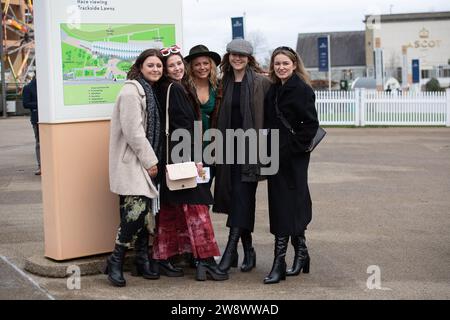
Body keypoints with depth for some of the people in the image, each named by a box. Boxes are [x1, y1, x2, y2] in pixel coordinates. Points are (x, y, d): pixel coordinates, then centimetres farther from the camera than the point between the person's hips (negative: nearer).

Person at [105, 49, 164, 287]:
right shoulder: (131, 91, -11)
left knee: (143, 210, 8)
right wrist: (150, 160, -14)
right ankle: (115, 261, -5)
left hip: (145, 161, 9)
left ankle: (142, 260, 16)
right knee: (137, 210, -17)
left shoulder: (151, 91, 16)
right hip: (131, 161, -9)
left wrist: (152, 160, 10)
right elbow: (133, 131, -17)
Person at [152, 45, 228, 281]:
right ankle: (205, 260, -6)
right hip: (181, 155, -9)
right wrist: (194, 159, -20)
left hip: (172, 157, 9)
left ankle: (162, 258, 15)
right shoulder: (174, 89, -12)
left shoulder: (177, 88, 16)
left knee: (170, 210, 10)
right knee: (195, 206, -7)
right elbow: (183, 126, -18)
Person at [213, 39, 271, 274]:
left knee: (242, 195, -10)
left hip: (251, 144, -4)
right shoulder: (225, 82, 12)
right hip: (229, 144, 5)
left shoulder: (261, 82, -2)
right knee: (237, 197, 6)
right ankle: (248, 250, 17)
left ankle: (231, 250, -10)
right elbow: (220, 115, 16)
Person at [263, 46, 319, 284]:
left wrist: (291, 147, -15)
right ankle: (300, 253, 23)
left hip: (293, 157, -7)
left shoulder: (302, 90, -9)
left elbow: (311, 124, -13)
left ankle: (279, 263, -4)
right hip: (275, 156, 8)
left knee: (285, 207, -7)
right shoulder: (273, 90, 13)